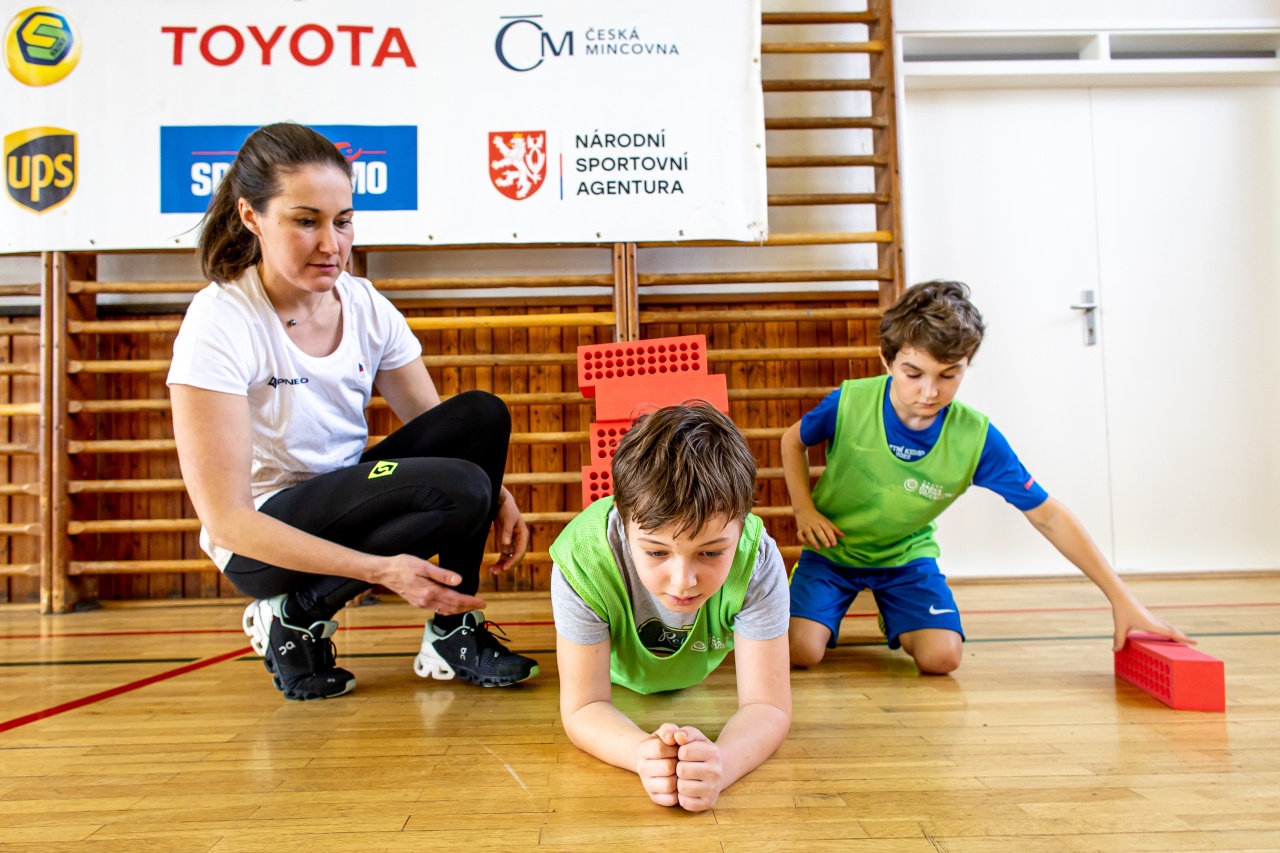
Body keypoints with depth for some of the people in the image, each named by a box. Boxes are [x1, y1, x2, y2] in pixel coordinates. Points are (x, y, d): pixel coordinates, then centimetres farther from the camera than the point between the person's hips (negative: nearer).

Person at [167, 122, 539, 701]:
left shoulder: (366, 306, -2)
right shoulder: (220, 323, -20)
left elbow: (440, 430, 4)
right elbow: (225, 519, -23)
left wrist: (495, 493, -18)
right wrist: (382, 570, -31)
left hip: (350, 509, 6)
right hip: (264, 540, -6)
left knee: (482, 416, -14)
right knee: (459, 489, -27)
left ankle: (455, 631, -6)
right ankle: (296, 615, -6)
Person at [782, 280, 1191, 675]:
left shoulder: (976, 437, -21)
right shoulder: (848, 404, -23)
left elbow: (1047, 516, -15)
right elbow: (793, 440, 0)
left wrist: (1122, 598, -16)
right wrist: (804, 510, -13)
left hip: (906, 557, 1)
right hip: (832, 551, -1)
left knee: (940, 658, -21)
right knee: (801, 650, -21)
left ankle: (895, 620, 17)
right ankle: (833, 608, 18)